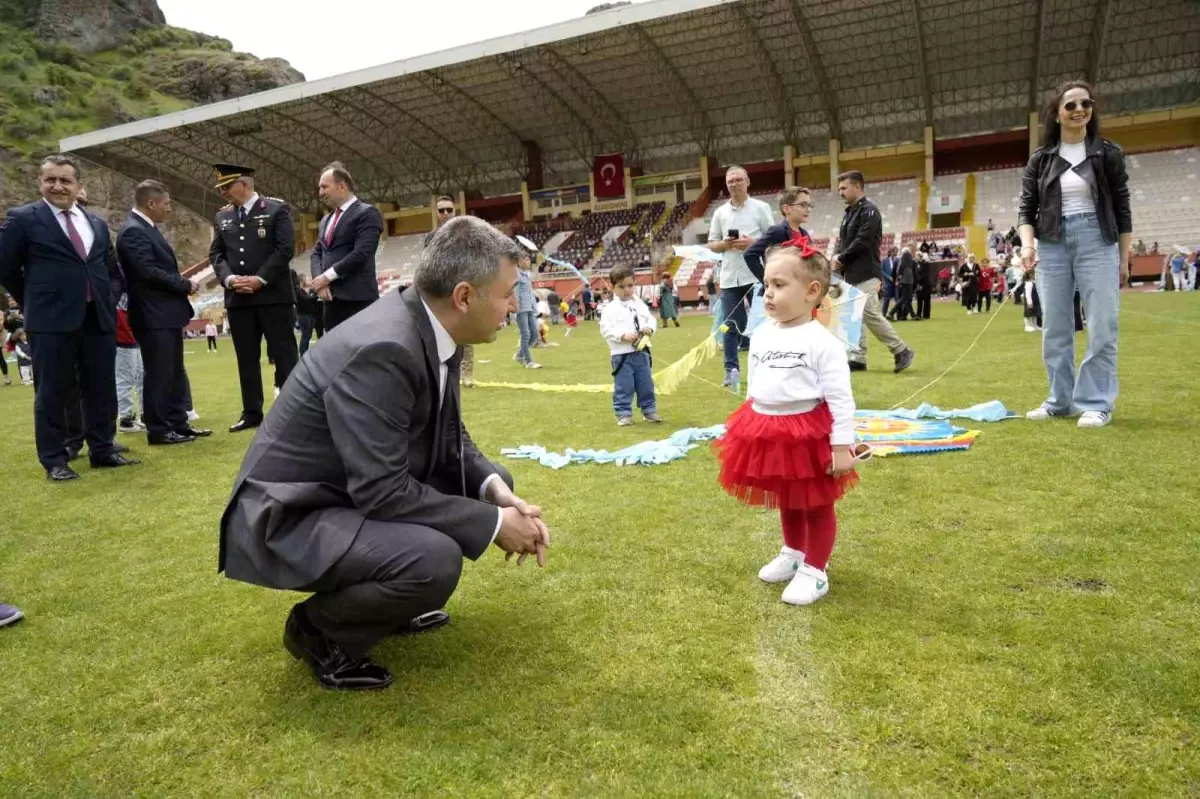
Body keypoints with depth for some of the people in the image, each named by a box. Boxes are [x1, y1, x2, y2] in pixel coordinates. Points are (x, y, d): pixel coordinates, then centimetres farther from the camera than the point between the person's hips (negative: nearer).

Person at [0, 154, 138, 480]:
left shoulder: (97, 224, 15)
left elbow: (112, 269, 24)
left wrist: (110, 300, 9)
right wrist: (35, 303, 3)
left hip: (99, 318, 5)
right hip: (51, 321, -5)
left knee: (102, 390, 9)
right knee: (52, 392, 1)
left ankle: (103, 450, 20)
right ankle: (54, 461, 10)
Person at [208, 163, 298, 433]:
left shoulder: (276, 209, -1)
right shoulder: (223, 216, 14)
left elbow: (285, 249, -9)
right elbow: (216, 253, 13)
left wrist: (260, 279, -15)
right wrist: (229, 278, -7)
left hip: (273, 295, -5)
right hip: (238, 298, 5)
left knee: (284, 354, -2)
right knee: (246, 359, 8)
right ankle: (252, 413, 15)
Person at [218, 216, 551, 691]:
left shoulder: (433, 330, -3)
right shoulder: (383, 350, -30)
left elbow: (449, 440, 7)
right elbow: (384, 491, -30)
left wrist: (495, 490, -11)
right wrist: (493, 524, -22)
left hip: (363, 491, 9)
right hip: (289, 518, -9)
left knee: (489, 486, 7)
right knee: (435, 560, -31)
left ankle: (386, 604, 19)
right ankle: (319, 629, 0)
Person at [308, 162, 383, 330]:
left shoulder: (367, 213, -5)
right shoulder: (326, 220, 22)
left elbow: (361, 253, -15)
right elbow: (316, 253, 17)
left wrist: (327, 276, -11)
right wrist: (319, 280, -3)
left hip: (358, 298, -8)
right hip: (331, 298, 8)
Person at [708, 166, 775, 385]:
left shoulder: (761, 207, 3)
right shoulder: (720, 212, 11)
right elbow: (711, 244, 11)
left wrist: (752, 242, -15)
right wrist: (726, 244, -9)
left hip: (756, 275, -3)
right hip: (729, 277, 3)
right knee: (730, 325, 4)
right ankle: (731, 369, 11)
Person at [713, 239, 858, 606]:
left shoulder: (822, 341, -16)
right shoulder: (760, 336, 4)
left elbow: (840, 397, -15)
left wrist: (842, 445, -17)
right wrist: (751, 428, 16)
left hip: (809, 433, -7)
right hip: (768, 433, 7)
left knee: (816, 506, 11)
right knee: (786, 502, 24)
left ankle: (815, 571, 26)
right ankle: (793, 554, 45)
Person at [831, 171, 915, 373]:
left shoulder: (869, 211, -10)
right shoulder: (849, 213, 18)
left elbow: (862, 242, -19)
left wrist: (841, 259, -10)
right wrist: (837, 258, -2)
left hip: (865, 274, -9)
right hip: (851, 274, 9)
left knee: (871, 315, -11)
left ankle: (901, 351, 0)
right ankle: (858, 358, 11)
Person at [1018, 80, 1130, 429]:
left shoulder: (1108, 153, 4)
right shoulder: (1040, 159, 8)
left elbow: (1122, 208, 6)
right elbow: (1027, 209, 7)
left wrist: (1124, 258, 3)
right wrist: (1027, 243, -12)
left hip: (1097, 242, -2)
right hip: (1052, 246, 2)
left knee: (1101, 328, -5)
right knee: (1055, 329, 5)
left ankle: (1096, 404, 1)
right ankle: (1060, 401, 15)